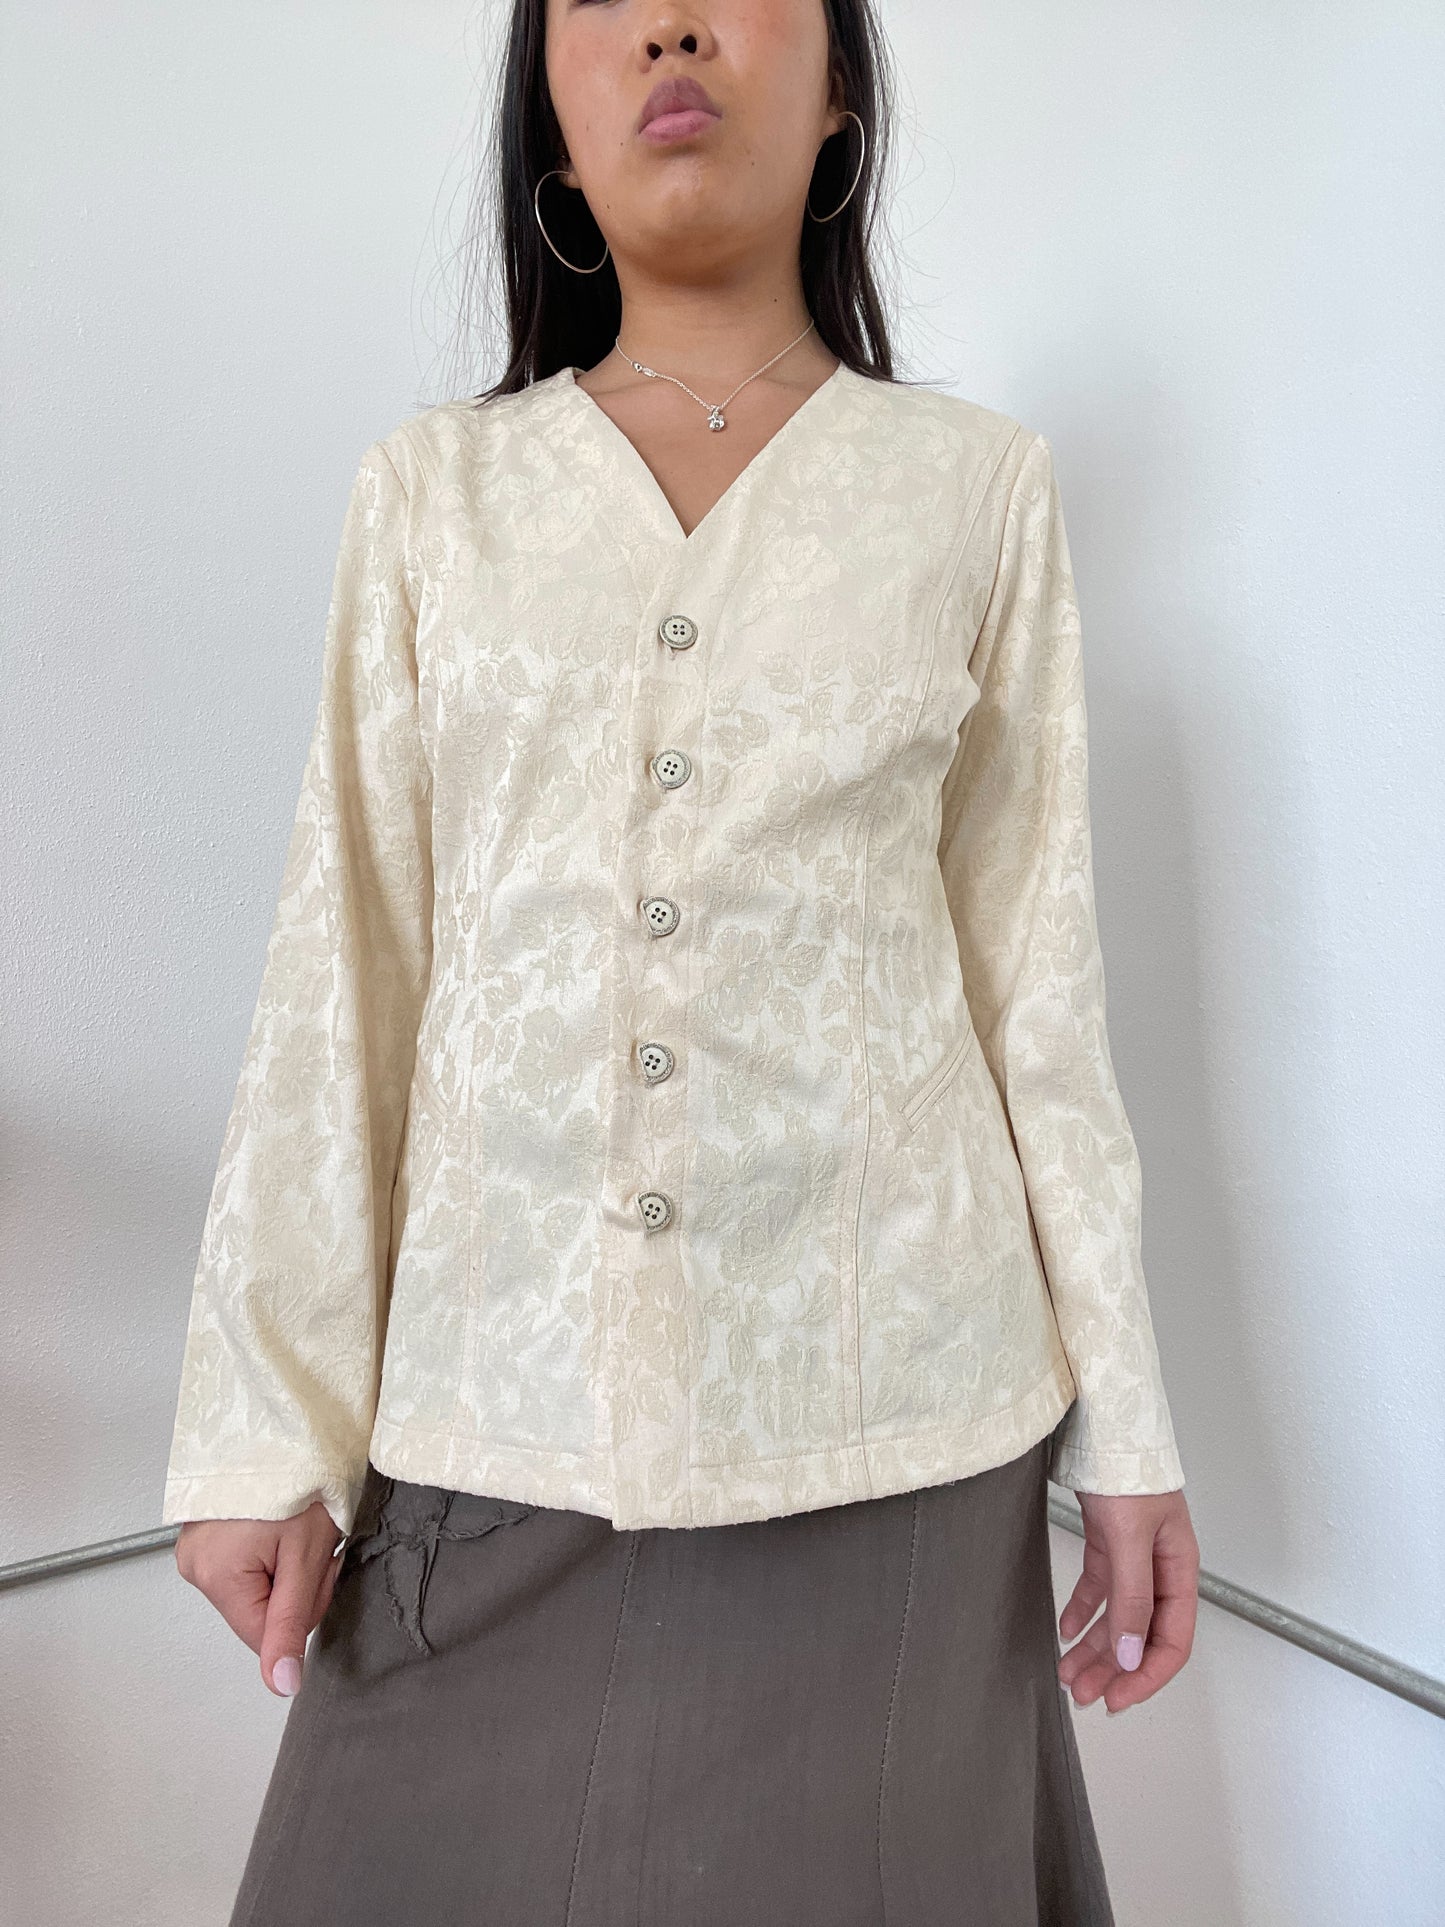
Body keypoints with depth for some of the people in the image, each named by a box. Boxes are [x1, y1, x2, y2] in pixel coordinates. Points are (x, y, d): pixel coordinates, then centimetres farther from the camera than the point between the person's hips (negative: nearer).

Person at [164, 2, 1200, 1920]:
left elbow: (1039, 979, 3)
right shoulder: (434, 490, 6)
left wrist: (1127, 1431, 3)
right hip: (490, 1412, 1)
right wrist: (265, 1425, -2)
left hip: (885, 1426, 0)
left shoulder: (980, 487, 4)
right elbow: (343, 969, 2)